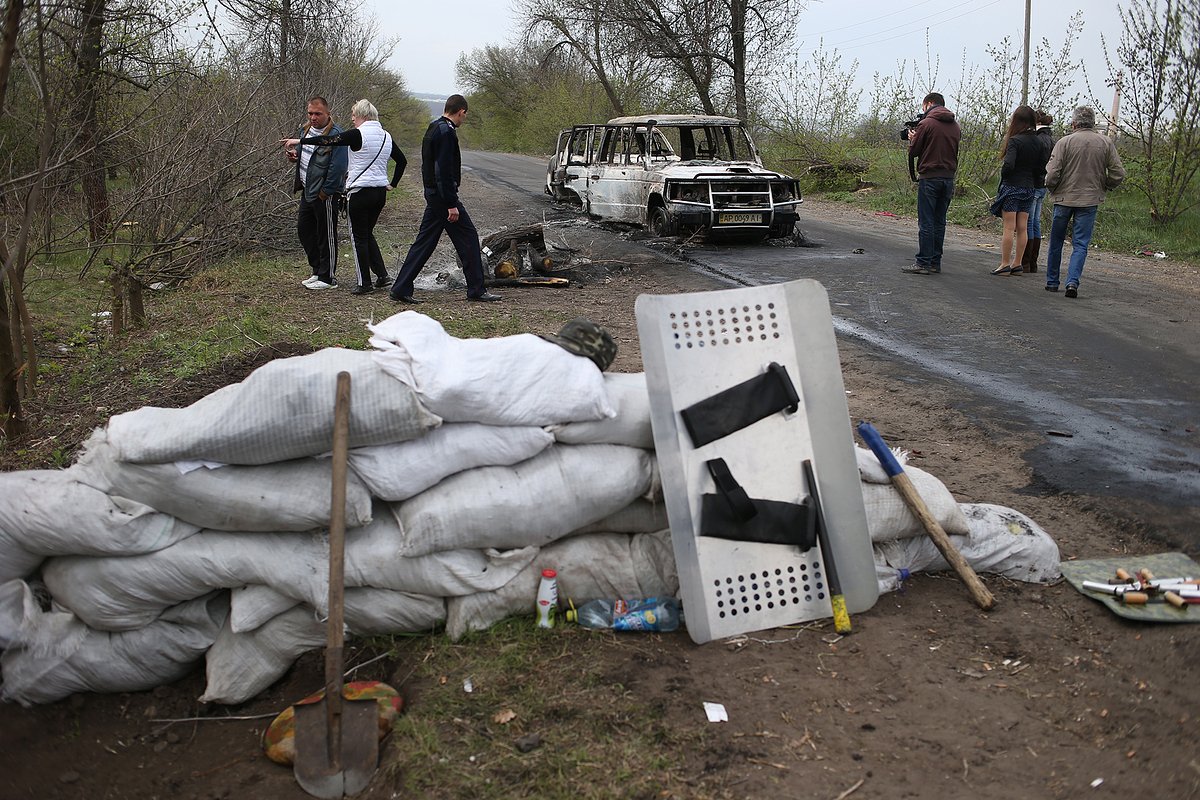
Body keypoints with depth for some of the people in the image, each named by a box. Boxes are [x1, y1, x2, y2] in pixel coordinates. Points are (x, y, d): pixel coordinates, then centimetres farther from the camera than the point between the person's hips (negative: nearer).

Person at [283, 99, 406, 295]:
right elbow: (402, 161, 17)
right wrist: (392, 184, 18)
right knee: (367, 234, 20)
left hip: (359, 192, -7)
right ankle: (382, 275, 14)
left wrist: (300, 141, -5)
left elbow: (329, 140, -13)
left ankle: (364, 283, 5)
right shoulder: (386, 136, 10)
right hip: (380, 193, 7)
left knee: (359, 237, 2)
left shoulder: (358, 134, -12)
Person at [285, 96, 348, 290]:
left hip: (325, 195, -9)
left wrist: (325, 192, -20)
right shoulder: (305, 129, 10)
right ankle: (317, 270, 28)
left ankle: (327, 277, 10)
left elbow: (337, 167, -22)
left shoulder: (335, 135, -18)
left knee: (326, 236, 0)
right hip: (307, 191, 9)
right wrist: (296, 156, 2)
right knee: (304, 230, 16)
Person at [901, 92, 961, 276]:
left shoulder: (926, 124, -8)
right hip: (949, 178, 6)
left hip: (930, 177, -6)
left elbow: (913, 152, -5)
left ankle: (923, 263, -6)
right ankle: (935, 262, 14)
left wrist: (912, 139, 15)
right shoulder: (955, 126, 12)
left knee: (926, 223, -5)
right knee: (939, 222, 11)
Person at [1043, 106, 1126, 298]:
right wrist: (1102, 187, 16)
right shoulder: (1106, 143, 1)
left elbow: (1052, 174, -13)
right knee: (1080, 245, 4)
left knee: (1056, 242, 13)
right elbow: (1118, 174, 0)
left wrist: (1052, 189, 6)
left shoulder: (1064, 142, -8)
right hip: (1090, 200, 1)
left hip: (1064, 198, -1)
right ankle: (1073, 282, -12)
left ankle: (1052, 282, 21)